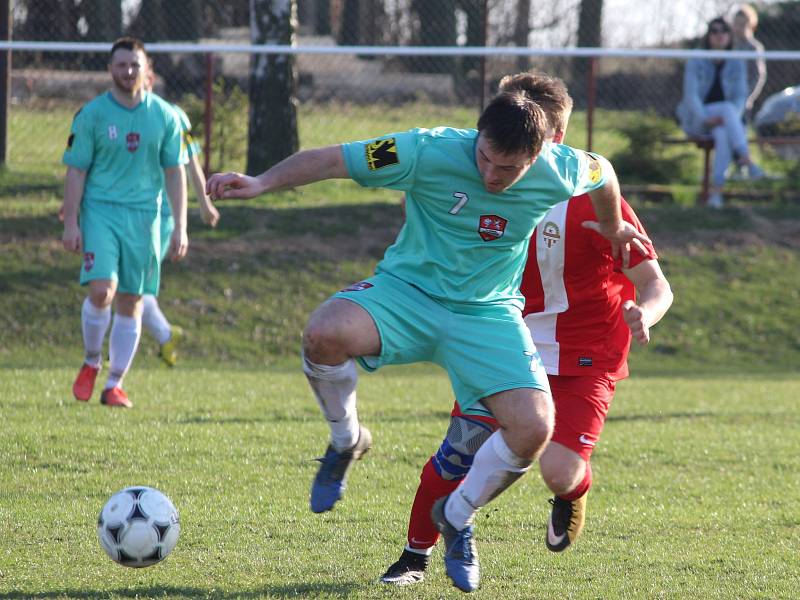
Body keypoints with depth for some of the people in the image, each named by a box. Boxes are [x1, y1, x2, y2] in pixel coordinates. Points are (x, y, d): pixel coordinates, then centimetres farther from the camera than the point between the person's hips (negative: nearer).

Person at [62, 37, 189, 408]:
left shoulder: (164, 116, 5)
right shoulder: (92, 114, -1)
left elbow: (174, 173, 9)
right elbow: (76, 171, 0)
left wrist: (180, 228, 4)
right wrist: (71, 223, -7)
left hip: (143, 215, 2)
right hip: (100, 210, -2)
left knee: (131, 302, 2)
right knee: (101, 290, -18)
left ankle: (114, 384, 10)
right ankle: (91, 363, 6)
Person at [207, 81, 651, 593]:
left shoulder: (558, 171, -13)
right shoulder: (431, 152, -21)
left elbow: (601, 172, 12)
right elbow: (333, 159, -18)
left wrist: (613, 229, 31)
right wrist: (262, 183, -29)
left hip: (488, 314, 2)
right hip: (408, 288, -2)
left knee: (533, 429, -20)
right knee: (324, 334, -34)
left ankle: (457, 518, 11)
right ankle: (347, 441, -1)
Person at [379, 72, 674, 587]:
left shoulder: (594, 199, -17)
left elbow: (655, 284, -16)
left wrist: (643, 314, -39)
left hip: (585, 356, -4)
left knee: (559, 472, -20)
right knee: (454, 458, -6)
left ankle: (576, 491, 19)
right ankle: (417, 556, 17)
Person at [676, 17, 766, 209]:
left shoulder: (737, 65, 1)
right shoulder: (695, 62, -7)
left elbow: (740, 98, -4)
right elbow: (691, 95, -14)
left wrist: (731, 120, -24)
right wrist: (706, 120, -29)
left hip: (722, 122, 2)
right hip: (695, 120, -2)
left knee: (723, 135, -37)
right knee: (727, 108, -34)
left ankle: (716, 190, -44)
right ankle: (747, 162, -47)